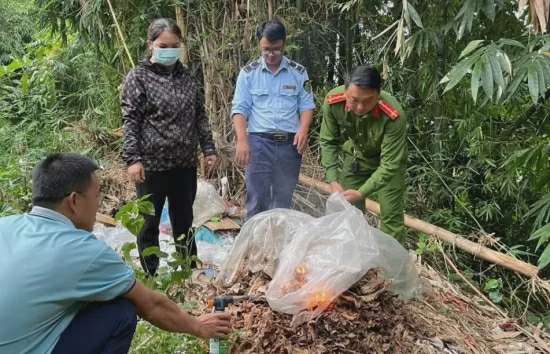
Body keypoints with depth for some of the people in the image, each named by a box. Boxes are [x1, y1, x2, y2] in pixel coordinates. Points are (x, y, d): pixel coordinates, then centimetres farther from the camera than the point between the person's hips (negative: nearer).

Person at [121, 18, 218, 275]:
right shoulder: (138, 77, -4)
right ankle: (150, 276, 22)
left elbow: (200, 116, 13)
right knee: (150, 222, 8)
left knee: (184, 220, 16)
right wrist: (132, 159, -15)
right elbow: (130, 120, -8)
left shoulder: (186, 77, 9)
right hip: (152, 163, -4)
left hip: (185, 162, 5)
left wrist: (208, 149, 8)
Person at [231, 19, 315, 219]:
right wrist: (242, 140, -15)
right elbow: (239, 109, -1)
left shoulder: (298, 72, 6)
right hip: (259, 142, -1)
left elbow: (306, 105, 7)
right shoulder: (249, 73, 3)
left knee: (284, 200, 10)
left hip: (290, 143, 2)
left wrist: (303, 129, -12)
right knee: (256, 198, -2)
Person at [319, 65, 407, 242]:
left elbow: (389, 165, -31)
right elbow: (328, 142, -14)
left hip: (387, 161, -3)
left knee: (391, 218, -6)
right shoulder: (333, 101, -29)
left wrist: (361, 193, -38)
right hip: (353, 158, 3)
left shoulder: (394, 116, -38)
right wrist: (333, 181, -22)